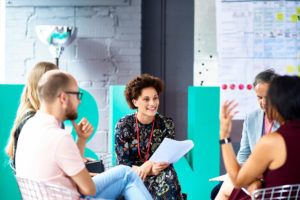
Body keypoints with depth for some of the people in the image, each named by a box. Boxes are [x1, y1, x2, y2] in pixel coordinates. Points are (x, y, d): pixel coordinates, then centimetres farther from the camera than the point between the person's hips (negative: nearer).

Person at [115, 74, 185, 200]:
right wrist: (150, 170, -25)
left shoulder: (166, 124, 1)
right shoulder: (124, 125, -5)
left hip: (159, 175, 2)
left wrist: (149, 164, -27)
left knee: (168, 178, -32)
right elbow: (122, 163, -7)